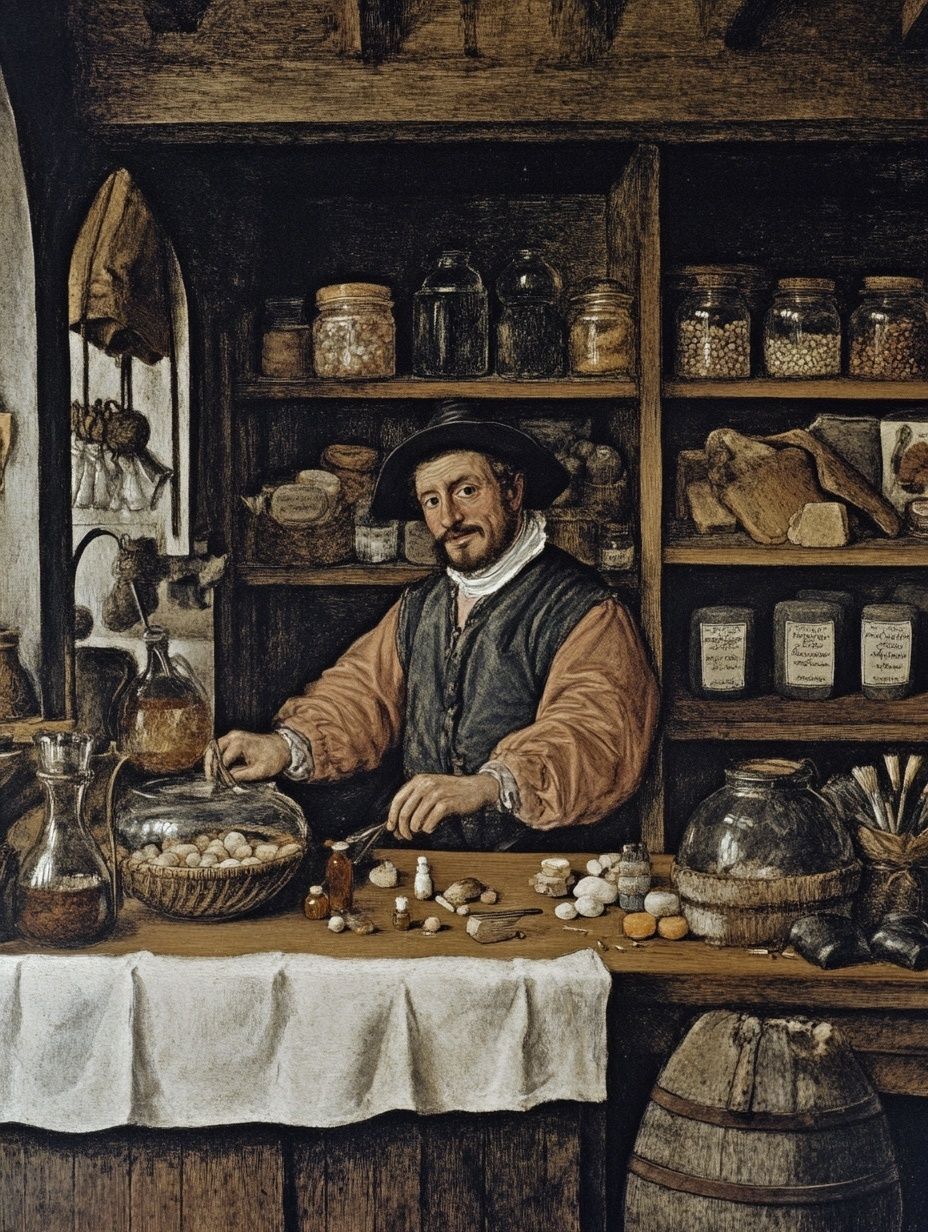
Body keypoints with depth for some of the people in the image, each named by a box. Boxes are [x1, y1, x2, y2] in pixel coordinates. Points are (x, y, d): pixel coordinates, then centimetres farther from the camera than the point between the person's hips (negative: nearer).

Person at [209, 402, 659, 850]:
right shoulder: (419, 606, 16)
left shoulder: (584, 611, -6)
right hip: (423, 861, 5)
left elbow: (597, 735, -20)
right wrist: (289, 745, -9)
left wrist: (488, 786, -37)